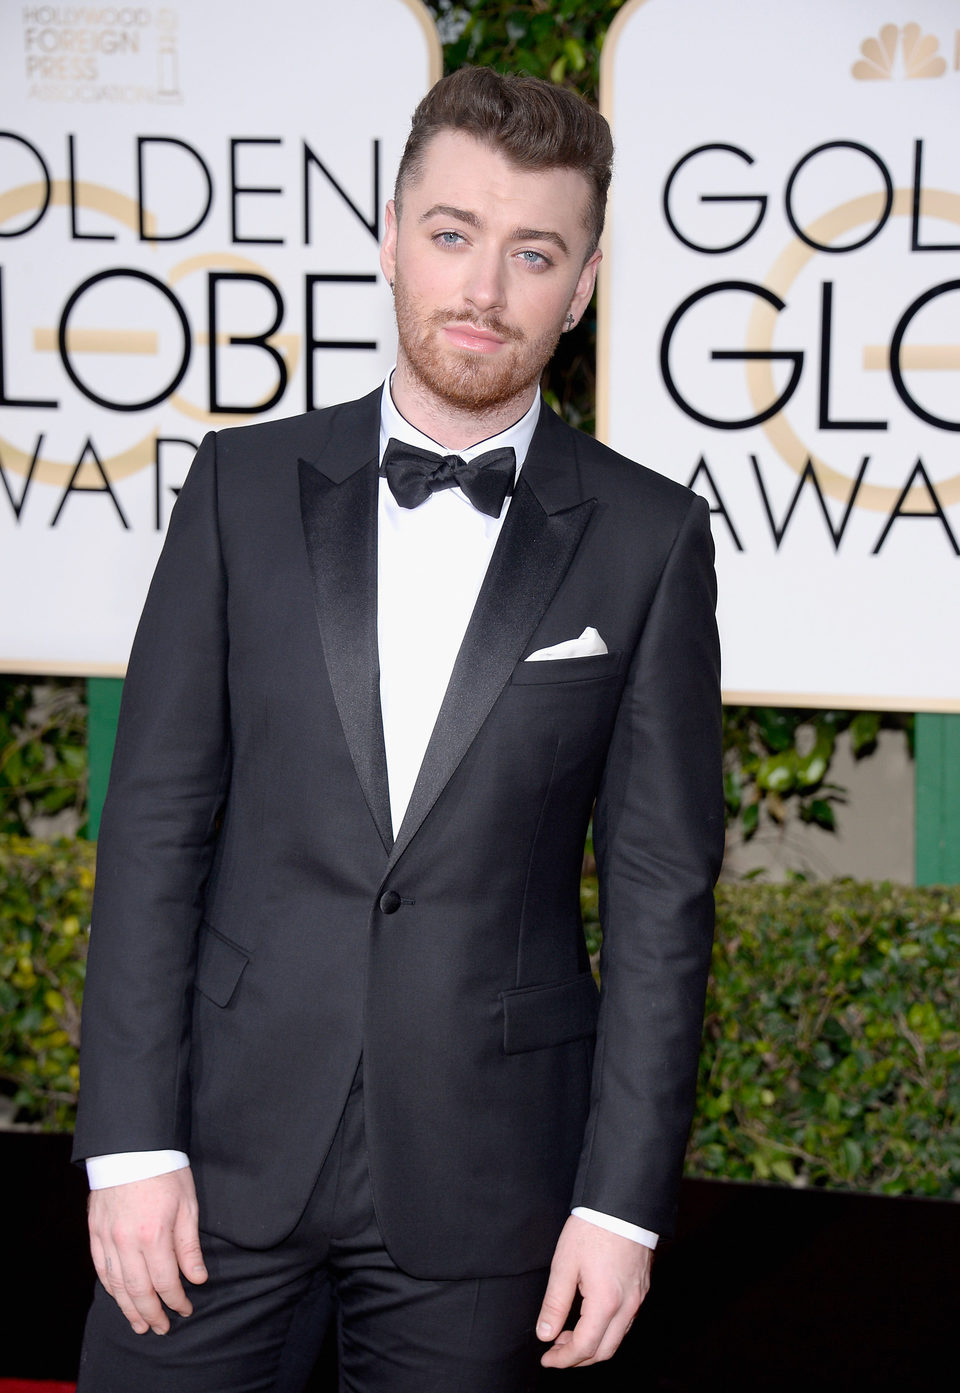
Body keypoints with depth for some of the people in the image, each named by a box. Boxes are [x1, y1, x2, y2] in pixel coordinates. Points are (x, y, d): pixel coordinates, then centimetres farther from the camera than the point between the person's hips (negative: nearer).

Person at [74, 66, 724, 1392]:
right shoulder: (246, 485, 3)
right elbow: (157, 819, 1)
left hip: (480, 1180, -1)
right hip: (232, 1137, 1)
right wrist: (131, 1137, -5)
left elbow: (662, 887, 0)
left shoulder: (648, 538, 0)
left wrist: (625, 1196, -5)